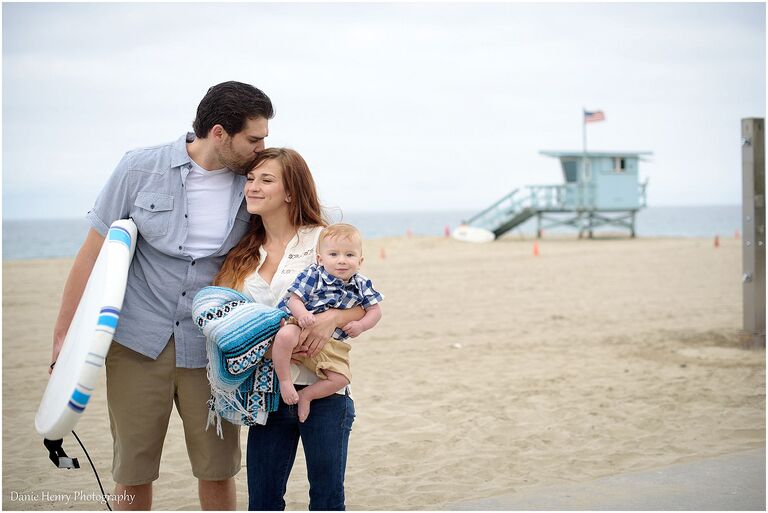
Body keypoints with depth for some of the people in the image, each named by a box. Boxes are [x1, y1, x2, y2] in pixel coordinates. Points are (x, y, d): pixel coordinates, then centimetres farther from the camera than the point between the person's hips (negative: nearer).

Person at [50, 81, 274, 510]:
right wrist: (64, 334, -4)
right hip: (137, 341, -2)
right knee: (133, 469, 6)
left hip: (210, 346, 2)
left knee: (218, 468, 5)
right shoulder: (141, 168, -6)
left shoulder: (250, 186, 1)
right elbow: (94, 250, -2)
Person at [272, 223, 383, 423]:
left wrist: (360, 325, -8)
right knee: (285, 336, -38)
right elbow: (294, 299, -10)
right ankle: (284, 382, -20)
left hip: (331, 343, 3)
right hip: (301, 325, -3)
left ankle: (306, 395, 6)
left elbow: (375, 310, 10)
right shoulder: (313, 275, -8)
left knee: (341, 378, -17)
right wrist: (302, 314, -32)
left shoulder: (362, 285, 3)